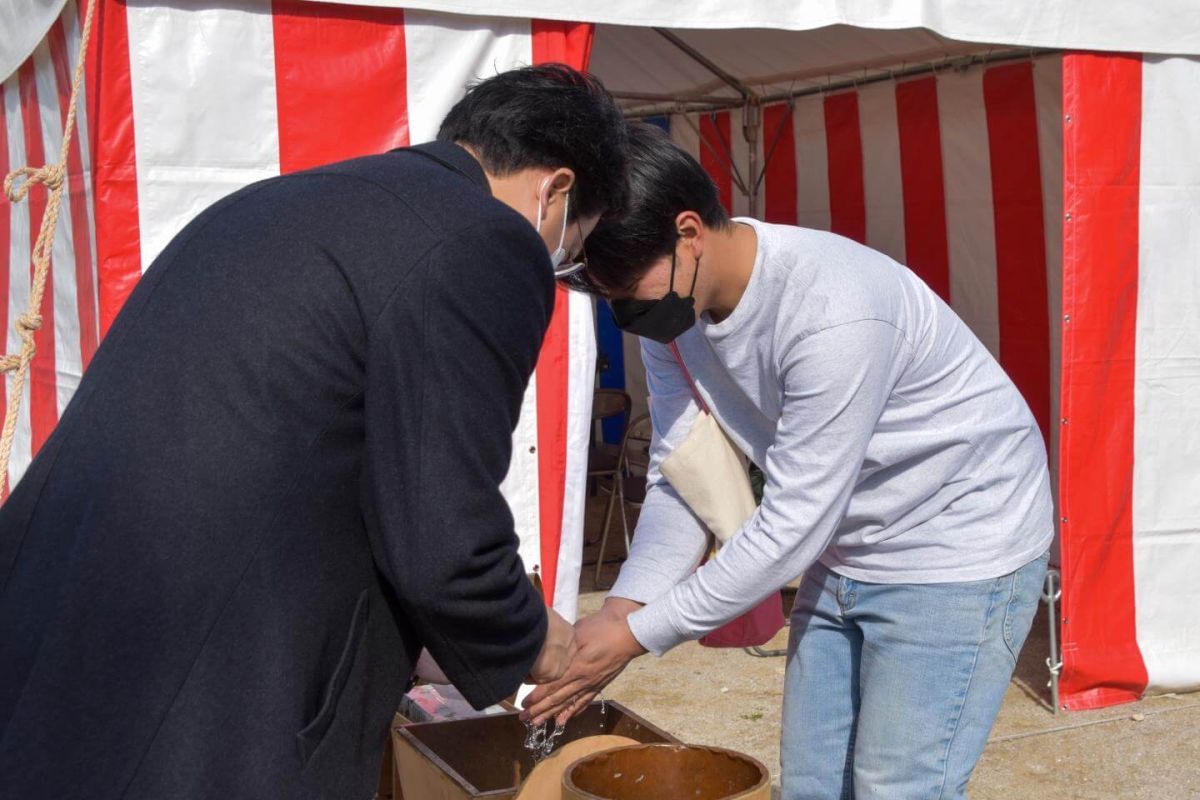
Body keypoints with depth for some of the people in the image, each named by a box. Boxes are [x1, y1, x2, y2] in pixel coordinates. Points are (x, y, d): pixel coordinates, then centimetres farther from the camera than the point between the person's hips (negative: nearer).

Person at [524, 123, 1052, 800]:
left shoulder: (831, 312, -33)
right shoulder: (671, 310, -7)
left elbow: (794, 524, -29)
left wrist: (637, 635, -24)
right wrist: (619, 611, -19)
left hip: (960, 549, -7)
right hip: (843, 553, 8)